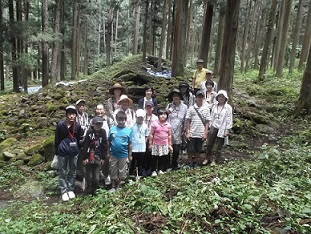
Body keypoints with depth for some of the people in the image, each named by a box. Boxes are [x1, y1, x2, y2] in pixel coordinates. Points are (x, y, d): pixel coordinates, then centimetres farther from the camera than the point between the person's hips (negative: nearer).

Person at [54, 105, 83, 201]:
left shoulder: (78, 126, -7)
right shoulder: (60, 125, -12)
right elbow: (57, 140, -4)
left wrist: (79, 151, 7)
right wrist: (56, 153, 0)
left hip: (74, 152, 2)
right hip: (62, 152, -2)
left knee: (72, 171, 12)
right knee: (62, 172, 7)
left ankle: (71, 190, 26)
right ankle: (64, 191, 18)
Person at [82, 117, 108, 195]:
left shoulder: (103, 132, 2)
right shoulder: (89, 132, -8)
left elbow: (104, 145, 6)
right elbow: (85, 145, -8)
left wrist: (103, 157, 5)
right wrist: (84, 158, -10)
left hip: (98, 158, 2)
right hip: (89, 157, -2)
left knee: (96, 177, 3)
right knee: (89, 176, 5)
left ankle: (95, 191, 20)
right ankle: (89, 191, 20)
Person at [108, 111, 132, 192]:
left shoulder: (128, 130, -7)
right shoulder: (112, 129, -5)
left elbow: (130, 144, -2)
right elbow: (109, 142, 1)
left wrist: (130, 155, 0)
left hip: (123, 155, 0)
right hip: (113, 154, 0)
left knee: (122, 172, 13)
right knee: (113, 172, 13)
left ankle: (118, 186, 32)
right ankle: (113, 187, 28)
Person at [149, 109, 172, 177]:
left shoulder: (168, 125, 2)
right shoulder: (154, 124, -7)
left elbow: (169, 135, 9)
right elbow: (151, 134, -4)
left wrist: (170, 145, 9)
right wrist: (150, 144, -4)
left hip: (165, 145, 3)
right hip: (156, 144, -3)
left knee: (163, 158, 10)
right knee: (155, 158, 5)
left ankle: (160, 170, 25)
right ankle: (154, 171, 16)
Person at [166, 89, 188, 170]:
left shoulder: (184, 107, 4)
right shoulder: (169, 106, 7)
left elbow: (186, 119, 6)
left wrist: (183, 129, 3)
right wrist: (167, 112, -8)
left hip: (178, 132, 0)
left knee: (176, 150, 2)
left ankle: (174, 165, 24)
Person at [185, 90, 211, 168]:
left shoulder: (206, 109, 3)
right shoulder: (191, 108, -1)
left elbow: (207, 122, 4)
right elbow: (188, 121, 0)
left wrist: (205, 133, -1)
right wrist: (187, 133, -4)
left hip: (201, 134, 1)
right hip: (192, 134, -1)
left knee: (198, 150, 11)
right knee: (190, 150, 5)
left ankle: (195, 163, 29)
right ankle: (189, 163, 23)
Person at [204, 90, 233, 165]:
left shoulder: (228, 107, -7)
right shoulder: (214, 107, 6)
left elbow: (229, 119, -7)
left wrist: (227, 130, -9)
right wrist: (211, 126, 10)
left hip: (222, 129, -4)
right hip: (214, 127, 4)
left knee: (219, 147, 5)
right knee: (209, 144, 9)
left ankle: (216, 160, 20)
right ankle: (208, 158, 25)